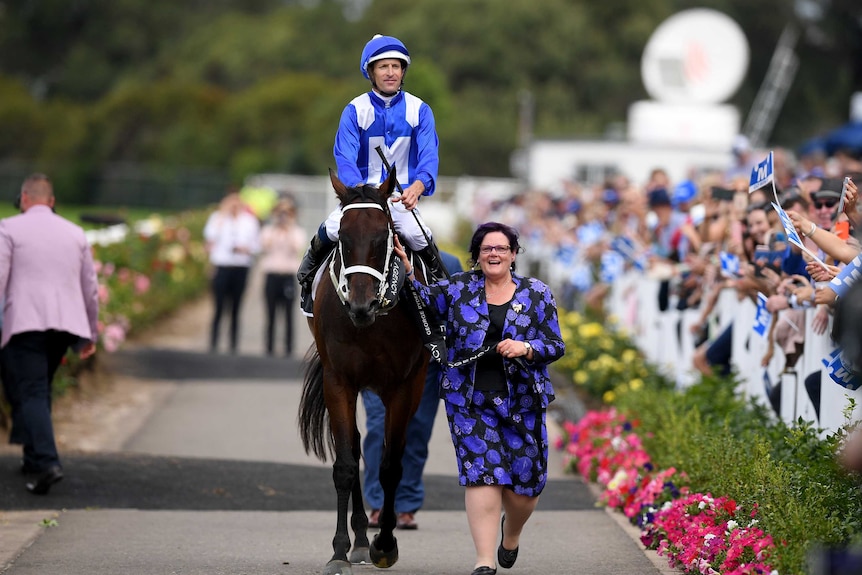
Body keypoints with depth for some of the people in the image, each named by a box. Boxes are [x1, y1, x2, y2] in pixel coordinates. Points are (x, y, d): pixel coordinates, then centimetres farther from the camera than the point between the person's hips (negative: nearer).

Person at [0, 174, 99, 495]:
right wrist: (90, 333, 27)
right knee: (40, 390, 20)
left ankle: (46, 462, -24)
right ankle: (34, 457, 20)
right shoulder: (75, 233, 17)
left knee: (30, 393, -8)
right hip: (66, 324, 5)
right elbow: (91, 288, 19)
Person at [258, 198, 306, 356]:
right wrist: (274, 227, -5)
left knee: (288, 313, -4)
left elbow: (298, 248, -8)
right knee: (271, 313, 1)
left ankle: (289, 348, -2)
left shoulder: (297, 232, 10)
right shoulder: (268, 230, 13)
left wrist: (289, 230, -7)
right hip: (271, 273, 1)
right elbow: (264, 247, -5)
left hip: (289, 275, -1)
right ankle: (269, 347, 4)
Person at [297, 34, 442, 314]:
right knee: (332, 229, -27)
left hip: (403, 198, 0)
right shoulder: (355, 110, -1)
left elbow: (429, 156, -9)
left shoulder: (419, 110, 1)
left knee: (416, 233, -30)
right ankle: (306, 280, 2)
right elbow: (345, 159, -10)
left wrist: (417, 187, -32)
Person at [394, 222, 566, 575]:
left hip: (521, 400, 1)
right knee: (483, 473, -11)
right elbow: (424, 300, 0)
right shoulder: (459, 288, 6)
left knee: (525, 482, 5)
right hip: (470, 400, -1)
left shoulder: (537, 294, 4)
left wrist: (527, 348, -15)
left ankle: (511, 532, 40)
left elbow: (557, 345, 3)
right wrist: (406, 271, -15)